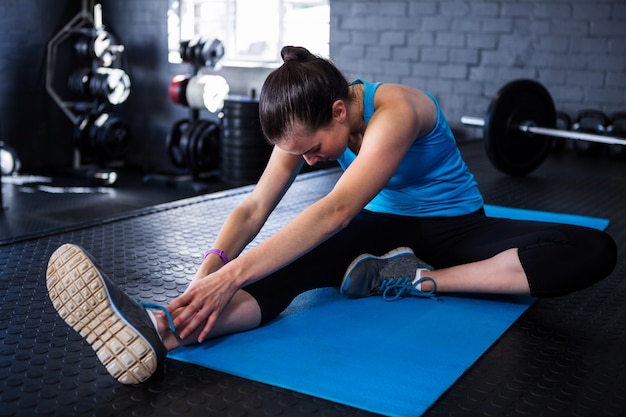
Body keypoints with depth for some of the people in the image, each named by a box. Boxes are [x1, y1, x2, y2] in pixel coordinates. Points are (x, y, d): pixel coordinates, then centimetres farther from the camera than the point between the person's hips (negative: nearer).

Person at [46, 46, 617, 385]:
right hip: (386, 226, 3)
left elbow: (337, 211, -44)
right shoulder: (308, 124, -12)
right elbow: (255, 207, -21)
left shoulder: (394, 111, -32)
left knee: (593, 252, -29)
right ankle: (158, 330, -54)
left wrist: (233, 274, -53)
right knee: (298, 261, -31)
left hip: (454, 227, -3)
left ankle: (421, 281, -36)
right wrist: (210, 269, -41)